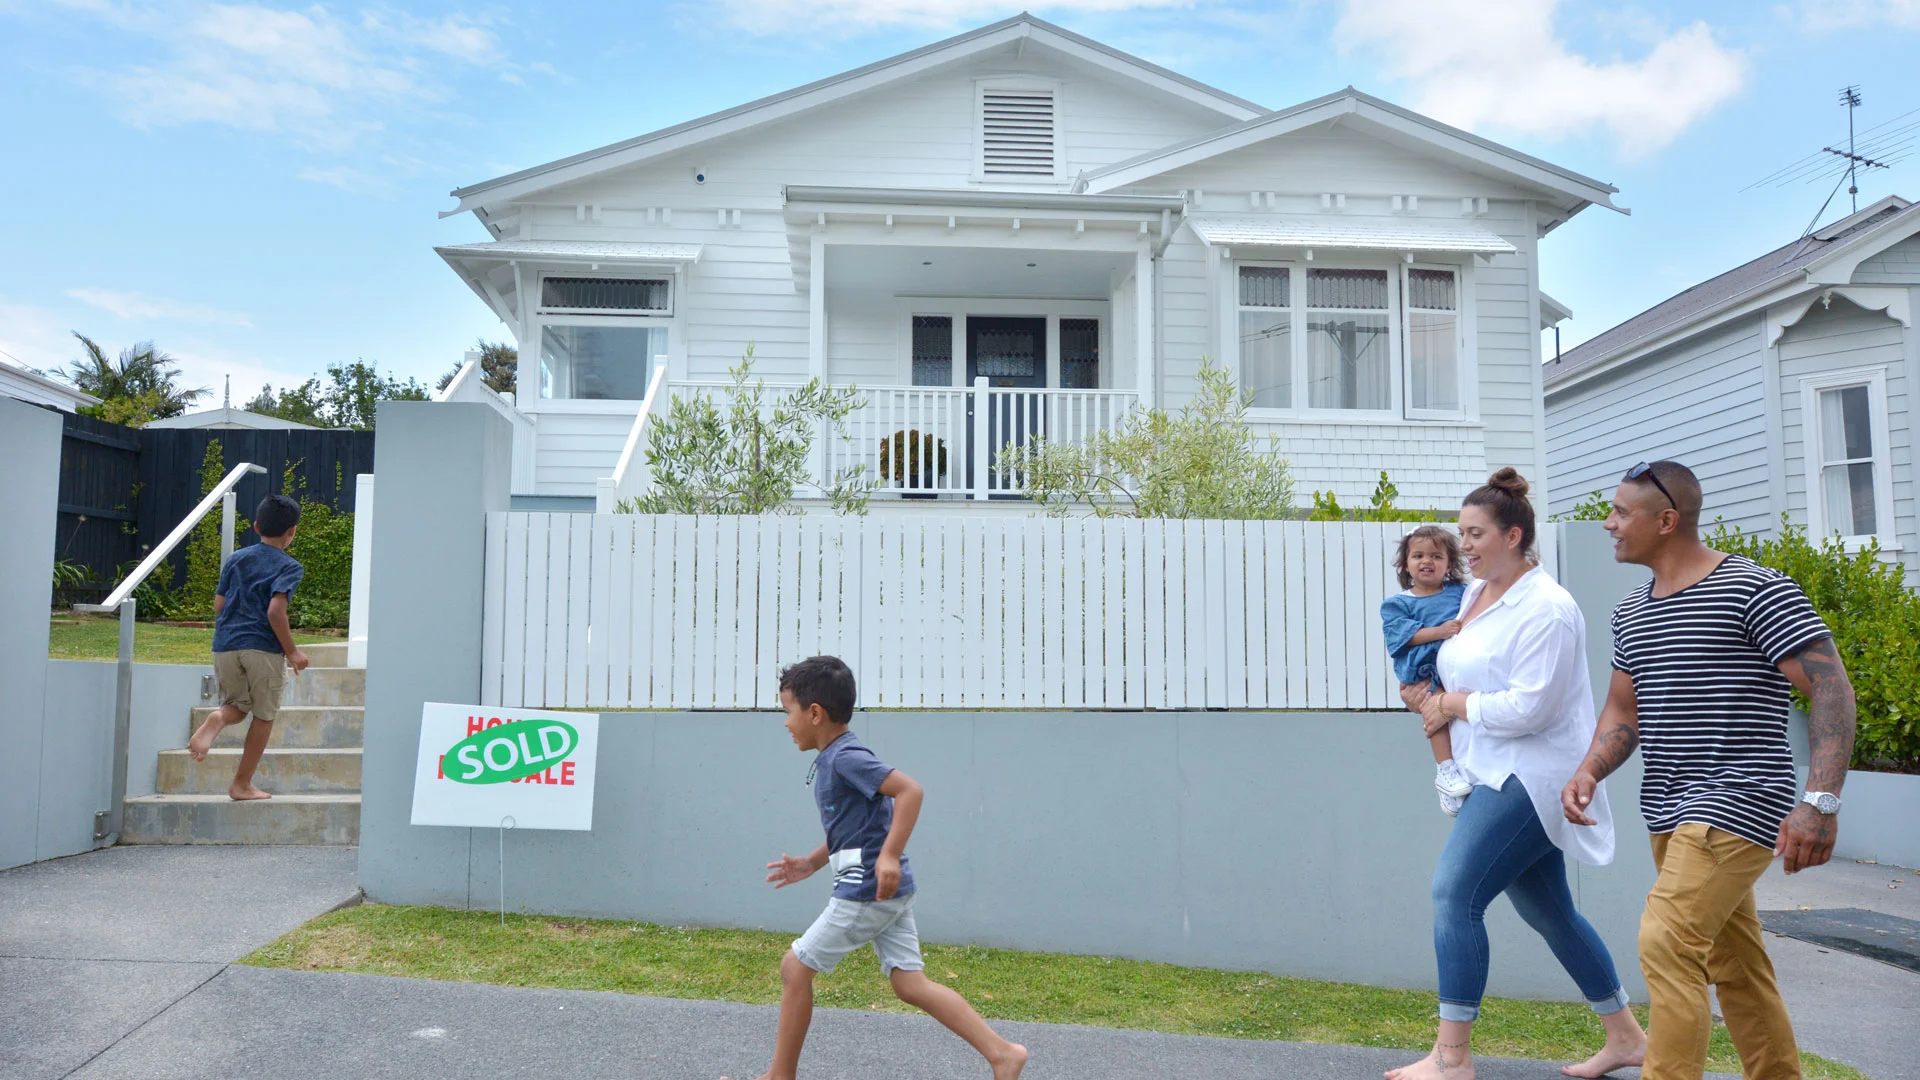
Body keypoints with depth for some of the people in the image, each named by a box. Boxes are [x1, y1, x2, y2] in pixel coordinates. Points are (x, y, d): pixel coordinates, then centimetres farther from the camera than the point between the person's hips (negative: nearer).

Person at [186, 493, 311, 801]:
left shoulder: (235, 559, 11)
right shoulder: (290, 567, -5)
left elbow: (218, 605, 11)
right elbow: (275, 611, -16)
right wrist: (292, 651, -8)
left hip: (226, 645, 5)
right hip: (264, 648, -5)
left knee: (237, 706, 20)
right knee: (264, 715, 10)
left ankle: (216, 720, -17)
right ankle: (242, 784, 13)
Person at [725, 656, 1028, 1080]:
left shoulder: (845, 757, -15)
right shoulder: (833, 759, 15)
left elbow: (910, 790, -25)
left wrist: (890, 856, -29)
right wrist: (812, 863, 23)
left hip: (867, 889, -10)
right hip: (889, 891, 10)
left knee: (795, 967, 3)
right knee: (910, 984, 7)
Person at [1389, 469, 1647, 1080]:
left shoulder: (1546, 608, -17)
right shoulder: (1474, 595, 11)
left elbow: (1527, 707, -23)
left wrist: (1454, 704, -11)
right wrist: (1439, 703, 5)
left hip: (1528, 777, -10)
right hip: (1495, 776, 10)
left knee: (1455, 895, -16)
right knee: (1547, 911, 17)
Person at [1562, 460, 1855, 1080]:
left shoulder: (1756, 591, -11)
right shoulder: (1631, 613, 13)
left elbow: (1832, 690, -14)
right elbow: (1623, 711, 19)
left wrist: (1820, 802, -23)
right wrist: (1589, 772, -1)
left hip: (1737, 799, -8)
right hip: (1670, 812, 8)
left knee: (1666, 941, -18)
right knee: (1733, 959, 16)